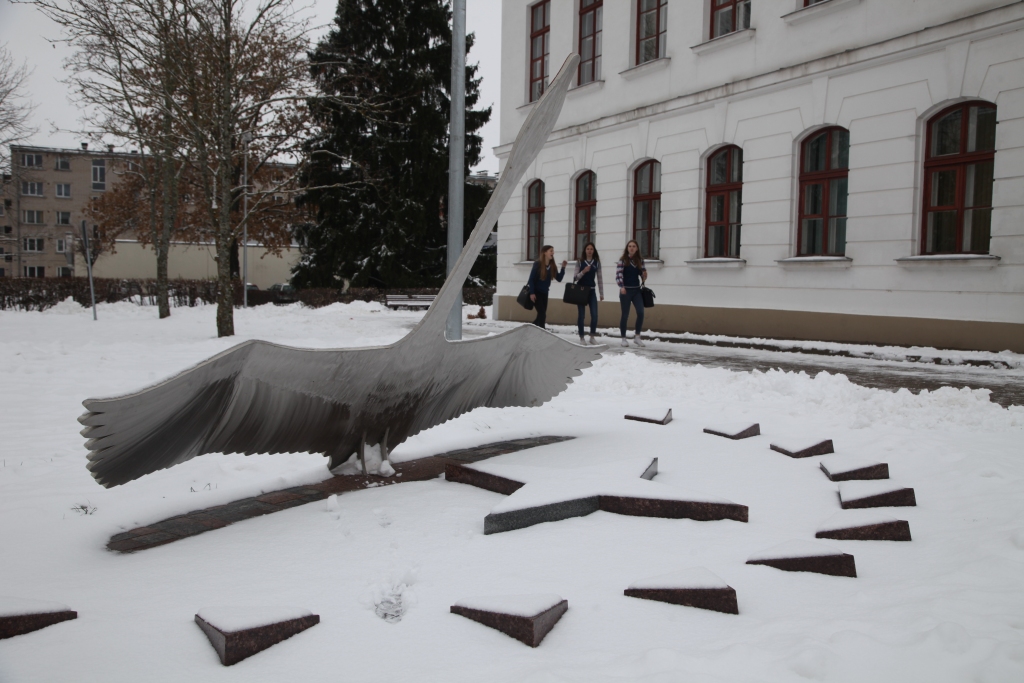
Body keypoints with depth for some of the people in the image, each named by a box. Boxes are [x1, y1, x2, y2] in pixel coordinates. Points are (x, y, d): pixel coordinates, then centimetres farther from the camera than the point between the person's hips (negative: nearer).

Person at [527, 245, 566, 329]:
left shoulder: (552, 265, 2)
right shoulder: (538, 263, -15)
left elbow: (559, 278, 1)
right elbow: (531, 279, -15)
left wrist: (563, 268, -11)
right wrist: (532, 293, -21)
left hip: (544, 293, 7)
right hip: (536, 292, -7)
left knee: (541, 314, 9)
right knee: (542, 314, -14)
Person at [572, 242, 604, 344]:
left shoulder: (597, 262, 5)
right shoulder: (580, 262, 0)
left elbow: (600, 278, 6)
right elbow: (575, 278, -3)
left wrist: (601, 293, 4)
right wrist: (583, 271, -21)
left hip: (591, 290, 2)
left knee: (594, 315, -6)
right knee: (581, 315, 1)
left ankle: (592, 337, 9)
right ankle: (581, 338, 12)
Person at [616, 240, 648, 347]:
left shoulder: (640, 260, 7)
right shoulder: (622, 260, -5)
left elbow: (643, 273, 14)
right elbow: (618, 275, -11)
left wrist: (644, 276, -10)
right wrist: (621, 287, -26)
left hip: (637, 290, 3)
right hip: (626, 290, -3)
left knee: (640, 312, -9)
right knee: (625, 315, 2)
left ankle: (637, 336, 5)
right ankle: (623, 338, 13)